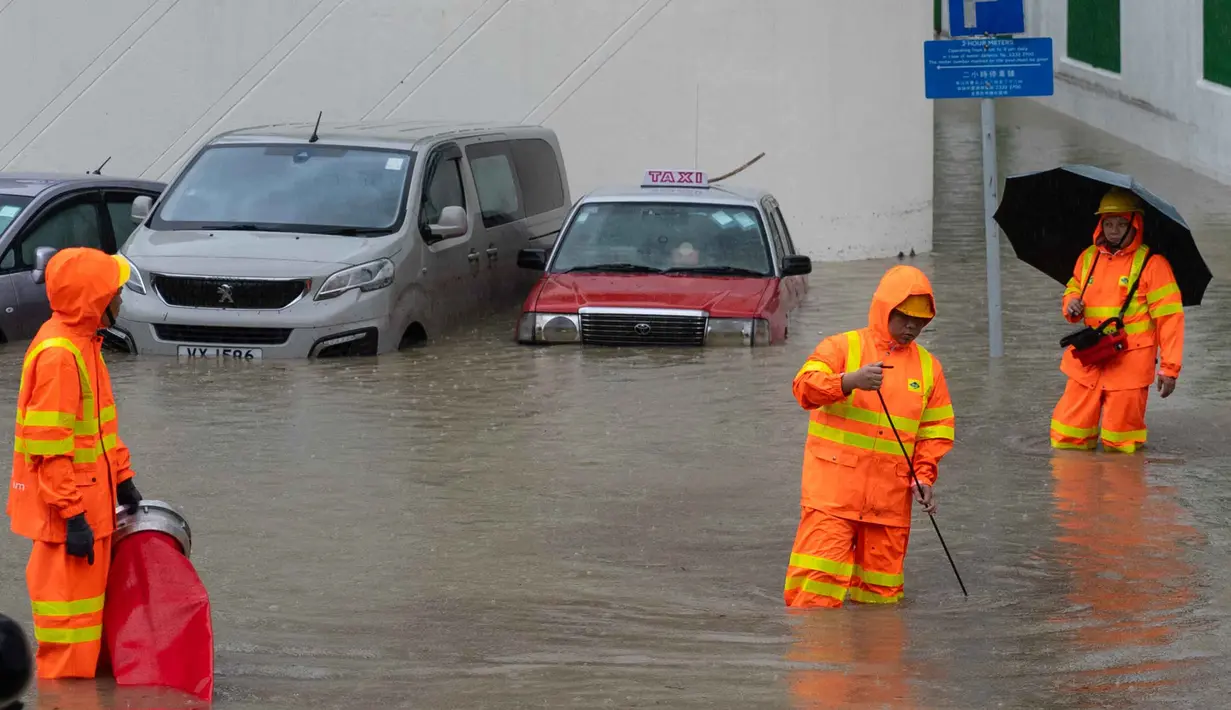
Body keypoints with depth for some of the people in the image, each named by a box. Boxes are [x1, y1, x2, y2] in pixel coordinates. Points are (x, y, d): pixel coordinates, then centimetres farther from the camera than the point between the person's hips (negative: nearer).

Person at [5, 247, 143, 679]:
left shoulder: (84, 342, 9)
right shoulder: (57, 354, -22)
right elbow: (49, 447, -23)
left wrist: (122, 479, 21)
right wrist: (72, 515, -22)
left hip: (91, 499, 10)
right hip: (70, 504, -10)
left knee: (86, 590, 17)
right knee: (69, 596, -3)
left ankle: (80, 677, 26)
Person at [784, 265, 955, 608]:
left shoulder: (929, 367, 14)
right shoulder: (842, 347, 2)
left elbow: (936, 430, 16)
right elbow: (805, 386, -13)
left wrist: (923, 476, 1)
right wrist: (849, 381, -31)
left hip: (890, 498, 4)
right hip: (834, 487, -4)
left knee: (882, 586, 6)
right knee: (820, 579, -12)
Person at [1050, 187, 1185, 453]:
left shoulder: (1152, 264, -5)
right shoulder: (1088, 258, 12)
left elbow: (1169, 317, -6)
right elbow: (1073, 289, 28)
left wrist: (1169, 367, -11)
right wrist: (1071, 304, 1)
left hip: (1130, 366, -5)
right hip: (1088, 361, 5)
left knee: (1120, 445, -2)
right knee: (1068, 436, 1)